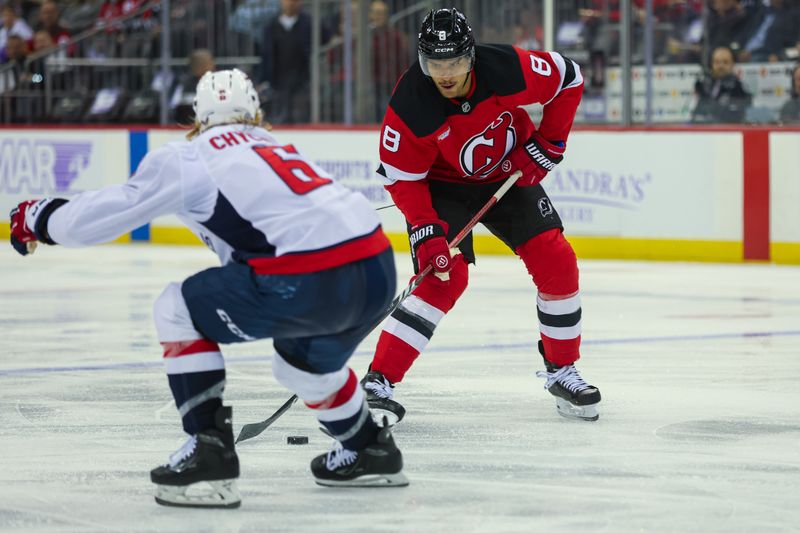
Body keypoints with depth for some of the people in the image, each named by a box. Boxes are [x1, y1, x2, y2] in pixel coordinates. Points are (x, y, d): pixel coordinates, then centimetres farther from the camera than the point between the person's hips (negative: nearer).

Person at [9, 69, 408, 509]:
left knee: (178, 312, 10)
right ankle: (369, 452, 50)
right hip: (379, 273, 8)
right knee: (303, 359, 36)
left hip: (310, 280, -7)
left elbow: (107, 212, 9)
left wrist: (39, 217, 25)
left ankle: (209, 454, 3)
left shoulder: (190, 156, 8)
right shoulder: (271, 146, 29)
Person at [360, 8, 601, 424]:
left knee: (556, 262, -5)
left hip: (509, 175, 3)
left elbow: (568, 79, -9)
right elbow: (402, 178, -20)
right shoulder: (409, 107, -30)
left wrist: (548, 144, -9)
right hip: (442, 186, -3)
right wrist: (425, 231, -30)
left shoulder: (507, 69, -28)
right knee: (446, 275, -21)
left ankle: (562, 372, 13)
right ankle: (378, 382, -20)